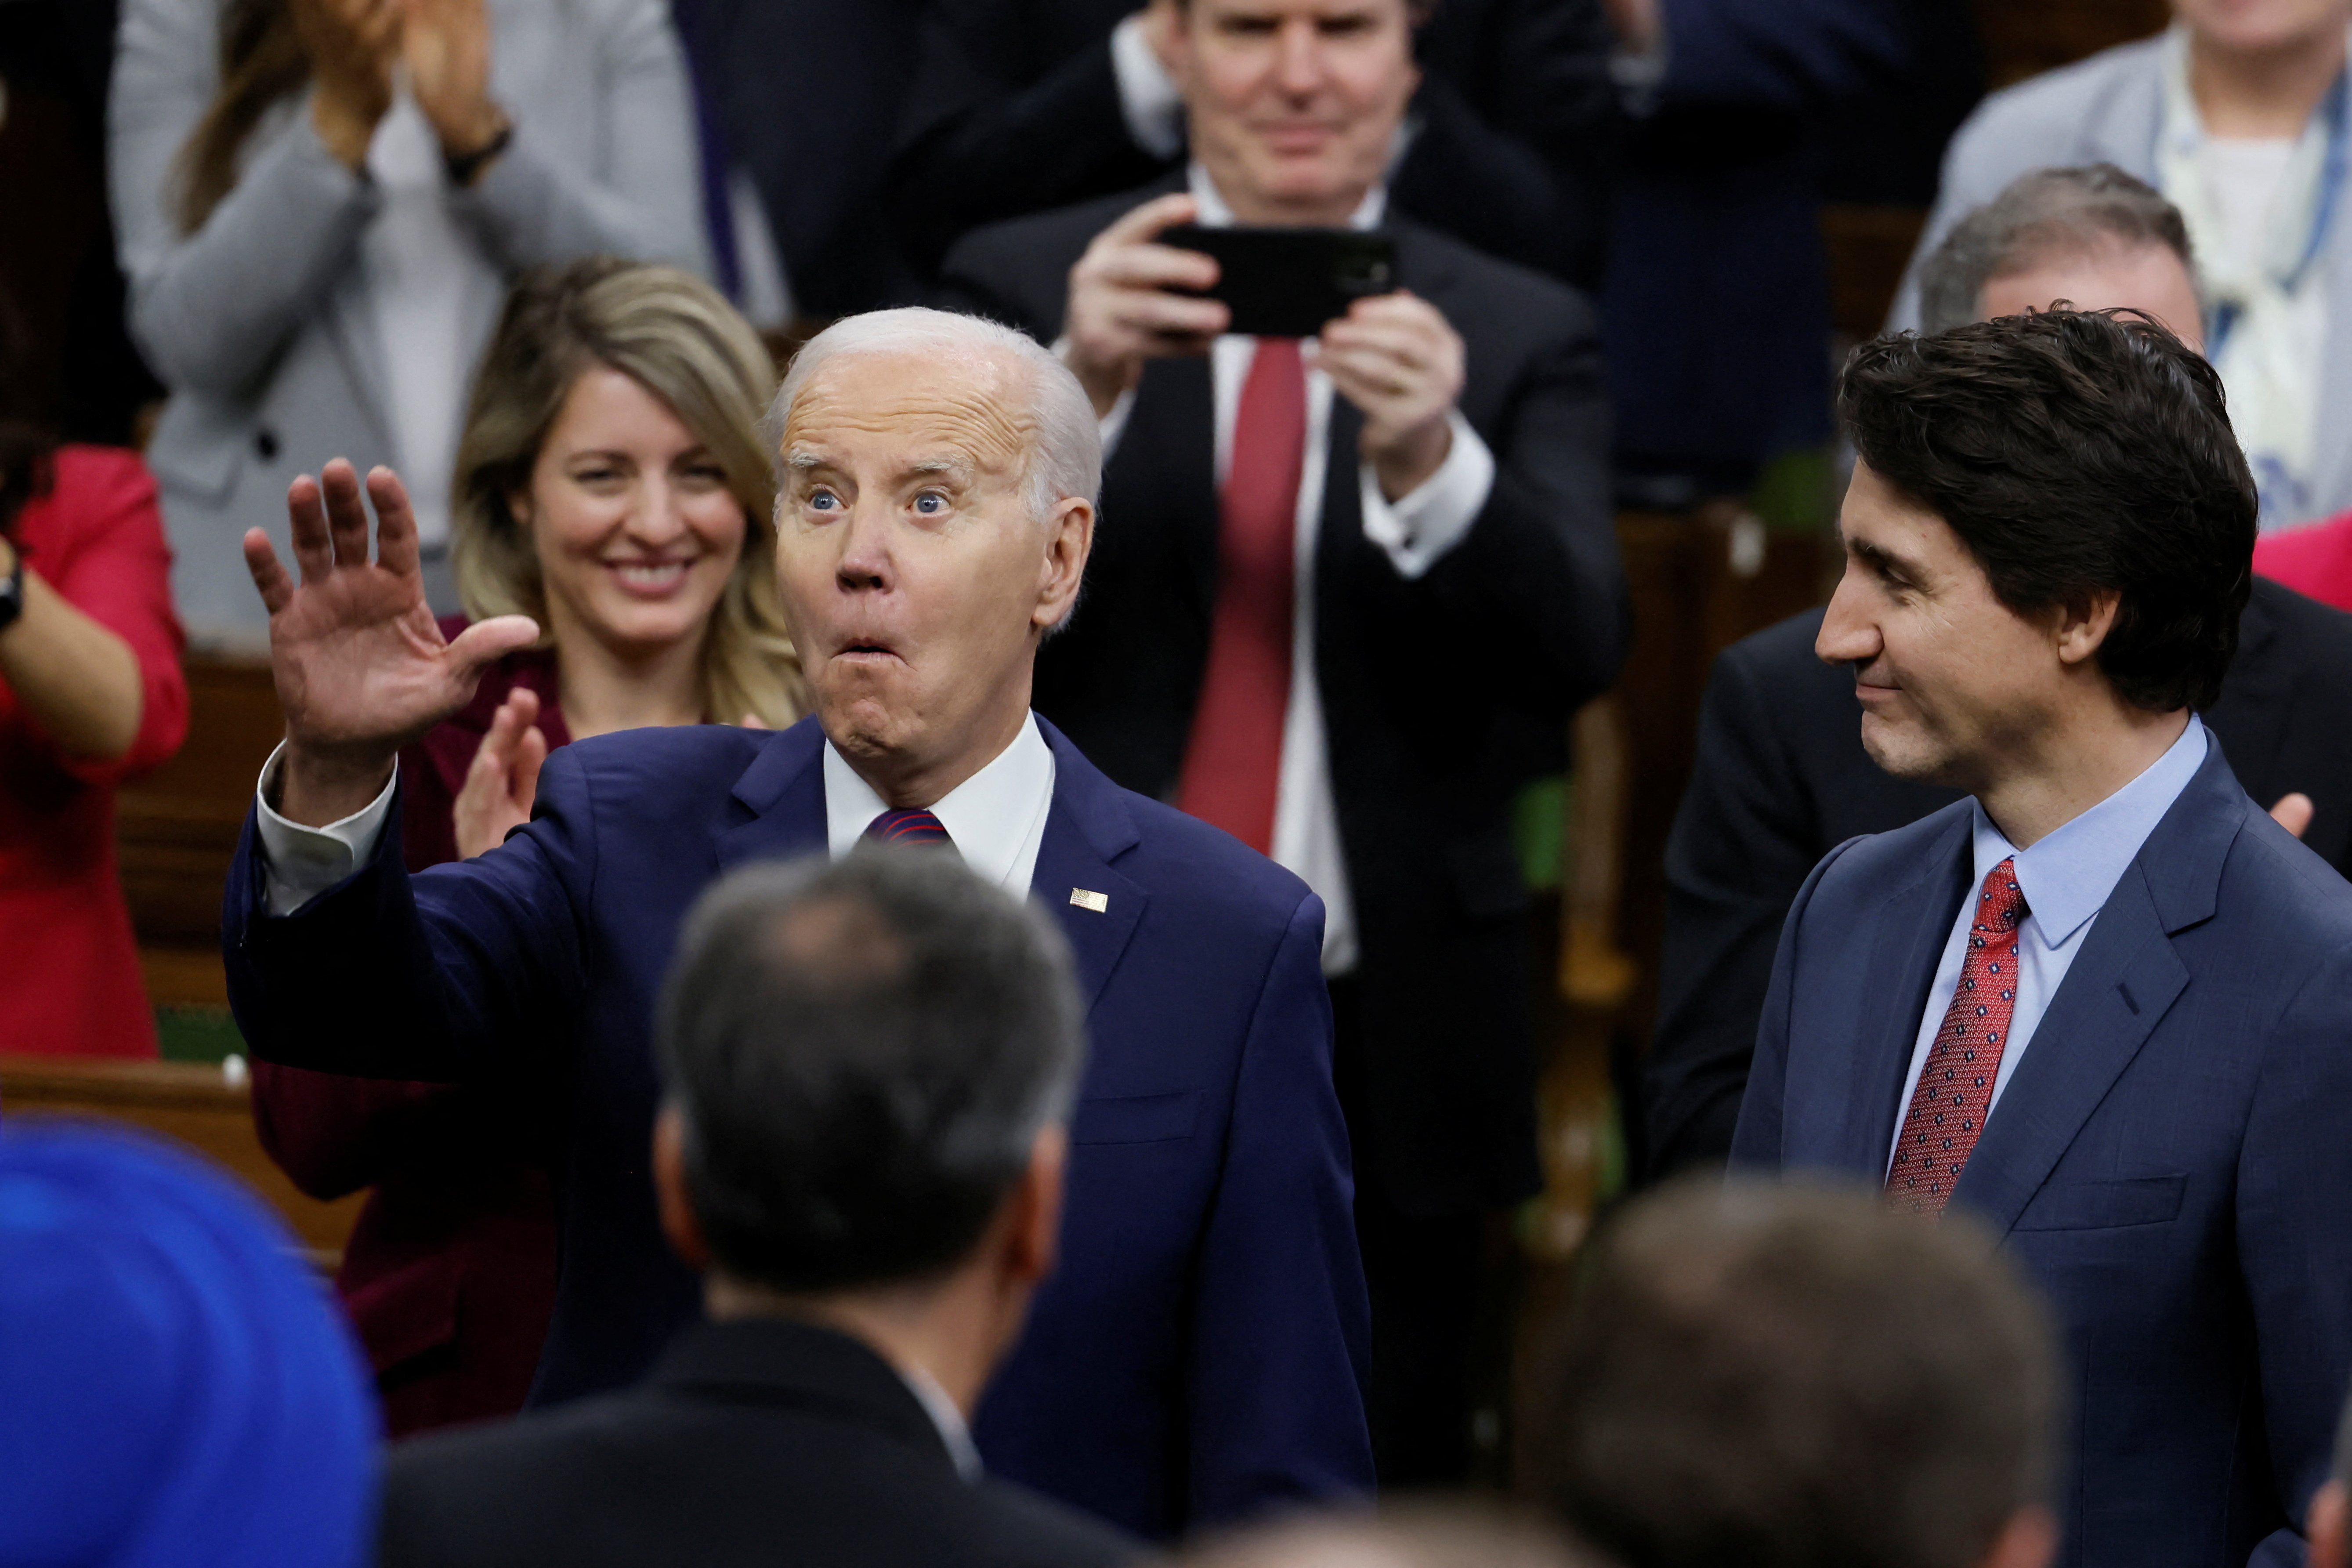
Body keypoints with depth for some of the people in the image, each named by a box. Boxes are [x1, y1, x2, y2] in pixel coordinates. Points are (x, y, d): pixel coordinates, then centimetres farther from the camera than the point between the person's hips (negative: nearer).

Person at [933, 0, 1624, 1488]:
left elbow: (1578, 648, -9)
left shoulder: (1520, 340, 5)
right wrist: (1078, 392, -26)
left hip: (1386, 1049, 1)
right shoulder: (1028, 288, 4)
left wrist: (1432, 467, -29)